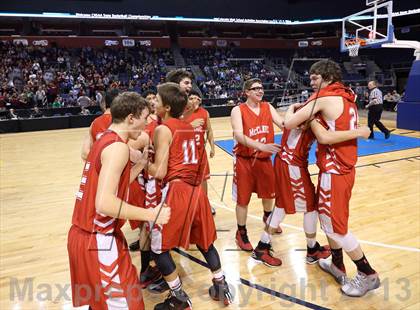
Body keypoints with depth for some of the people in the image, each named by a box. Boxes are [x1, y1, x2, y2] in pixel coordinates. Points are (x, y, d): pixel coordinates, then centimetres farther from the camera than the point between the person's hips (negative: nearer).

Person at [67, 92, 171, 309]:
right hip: (98, 241, -10)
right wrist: (151, 214, -22)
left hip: (84, 235, 10)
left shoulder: (105, 140, 10)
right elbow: (104, 203, -29)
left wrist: (141, 163, 12)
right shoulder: (117, 146, -20)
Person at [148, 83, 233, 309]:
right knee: (204, 241, 23)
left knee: (159, 247, 9)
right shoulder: (189, 127, 16)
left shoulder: (163, 129, -6)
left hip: (177, 191, -7)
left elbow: (159, 172, -12)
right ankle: (221, 287, 32)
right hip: (195, 191, 8)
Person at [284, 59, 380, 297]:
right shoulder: (347, 98, 10)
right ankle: (337, 265, 34)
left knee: (335, 226, 4)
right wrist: (309, 118, 9)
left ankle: (368, 275, 19)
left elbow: (289, 123, -18)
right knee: (328, 218, 20)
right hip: (343, 167, 9)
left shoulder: (325, 98, -16)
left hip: (334, 171, -9)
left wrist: (292, 110, 4)